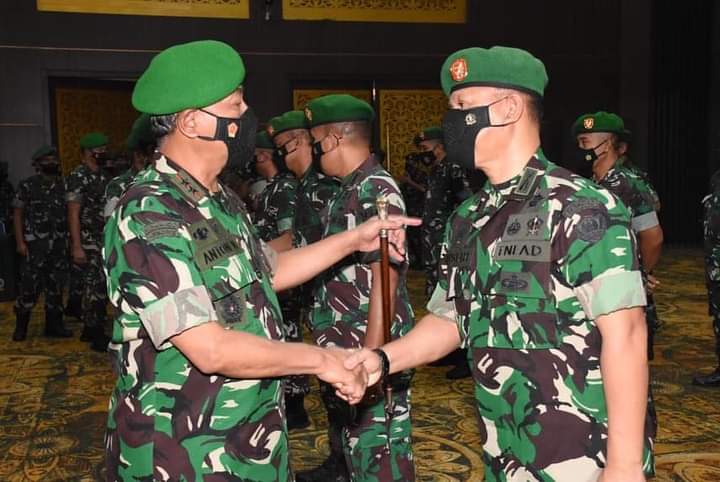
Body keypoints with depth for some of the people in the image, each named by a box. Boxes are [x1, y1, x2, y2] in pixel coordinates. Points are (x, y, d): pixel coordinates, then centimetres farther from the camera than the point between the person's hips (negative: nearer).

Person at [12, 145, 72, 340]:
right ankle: (21, 326, 11)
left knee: (56, 286, 9)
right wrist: (20, 242, -9)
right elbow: (17, 214, -2)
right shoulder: (27, 185, -2)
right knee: (30, 285, -3)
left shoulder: (63, 185, 8)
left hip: (59, 243, 4)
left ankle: (54, 325, 18)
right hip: (35, 243, -4)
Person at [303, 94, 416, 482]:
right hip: (342, 349, 9)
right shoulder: (346, 190, 12)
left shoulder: (378, 190, -16)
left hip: (369, 350, -9)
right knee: (349, 441, 24)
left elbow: (385, 279, -20)